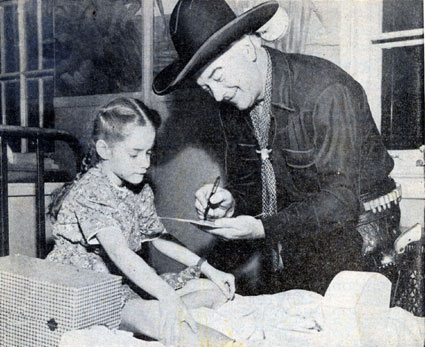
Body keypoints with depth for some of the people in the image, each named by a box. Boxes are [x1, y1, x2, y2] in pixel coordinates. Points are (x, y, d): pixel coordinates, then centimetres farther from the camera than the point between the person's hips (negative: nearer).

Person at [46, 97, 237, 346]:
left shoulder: (140, 191, 8)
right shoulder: (89, 192, -19)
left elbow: (159, 238, 18)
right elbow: (119, 253, -33)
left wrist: (209, 269, 10)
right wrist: (169, 297, -43)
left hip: (127, 282, 9)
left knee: (218, 291, -2)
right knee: (156, 317, -38)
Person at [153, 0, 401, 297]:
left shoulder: (327, 92, -22)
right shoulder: (232, 108, 0)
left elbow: (341, 199, -23)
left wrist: (263, 228, -31)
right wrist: (231, 200, -14)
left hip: (353, 226, -5)